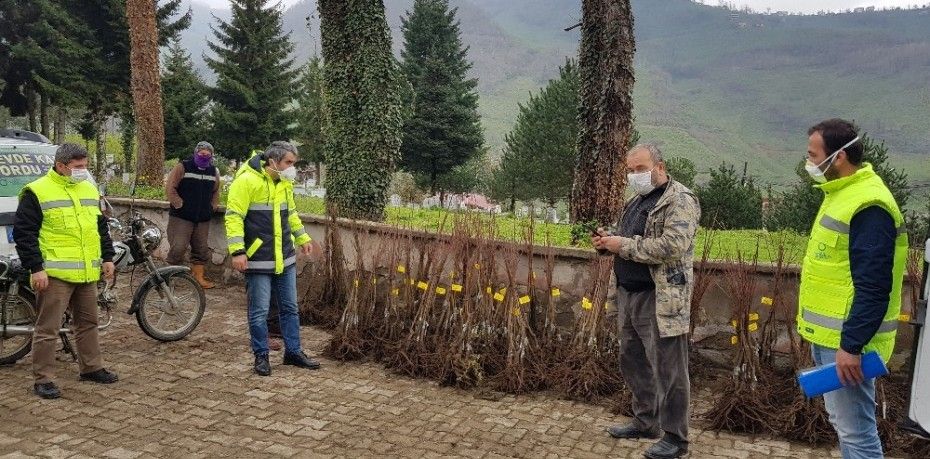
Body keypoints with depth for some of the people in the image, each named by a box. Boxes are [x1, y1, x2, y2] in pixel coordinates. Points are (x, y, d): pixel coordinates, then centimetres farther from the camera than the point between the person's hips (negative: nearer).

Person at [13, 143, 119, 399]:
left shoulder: (89, 189, 12)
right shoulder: (37, 192, -8)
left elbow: (101, 227, 21)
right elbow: (23, 233, -9)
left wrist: (107, 257, 14)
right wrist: (36, 268, -14)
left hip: (87, 273, 7)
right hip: (55, 274, -7)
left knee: (88, 322, 16)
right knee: (48, 328, 0)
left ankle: (91, 367, 30)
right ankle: (43, 379, 10)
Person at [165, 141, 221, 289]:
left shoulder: (214, 171, 11)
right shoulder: (183, 167, -5)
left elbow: (216, 192, 24)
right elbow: (170, 188, -8)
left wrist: (212, 207, 12)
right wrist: (180, 205, -10)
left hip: (203, 219, 5)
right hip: (181, 217, -5)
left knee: (201, 249, 10)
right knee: (178, 248, -9)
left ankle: (199, 277, 21)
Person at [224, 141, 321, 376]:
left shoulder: (285, 183, 9)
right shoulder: (247, 181, -15)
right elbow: (234, 216, -17)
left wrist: (303, 238, 23)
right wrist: (237, 251, -22)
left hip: (285, 259, 7)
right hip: (259, 260, -7)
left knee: (290, 308, 13)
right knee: (259, 312, 3)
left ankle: (293, 352, 25)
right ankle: (261, 356, 19)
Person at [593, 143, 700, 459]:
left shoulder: (680, 201, -10)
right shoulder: (637, 202, 17)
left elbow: (672, 246, -24)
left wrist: (624, 245, -19)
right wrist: (609, 241, 5)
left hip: (660, 299, -9)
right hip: (628, 295, 9)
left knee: (667, 370, 0)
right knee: (633, 363, 17)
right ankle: (645, 422, 32)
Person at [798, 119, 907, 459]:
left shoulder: (868, 205, -20)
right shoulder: (843, 193, 12)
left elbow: (873, 287, -24)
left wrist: (851, 345, -24)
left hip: (845, 339, -10)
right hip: (828, 334, 10)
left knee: (855, 431, -2)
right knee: (842, 420, 20)